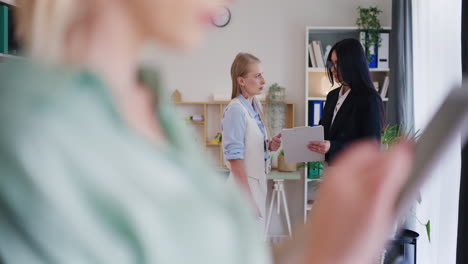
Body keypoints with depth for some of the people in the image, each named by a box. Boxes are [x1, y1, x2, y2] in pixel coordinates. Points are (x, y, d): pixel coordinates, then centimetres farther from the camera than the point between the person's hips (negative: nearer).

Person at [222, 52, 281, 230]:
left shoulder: (256, 105, 7)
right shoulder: (236, 110, -18)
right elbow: (234, 157, -20)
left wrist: (269, 145, -2)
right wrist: (248, 197, -21)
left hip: (257, 180, 9)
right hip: (244, 183, -9)